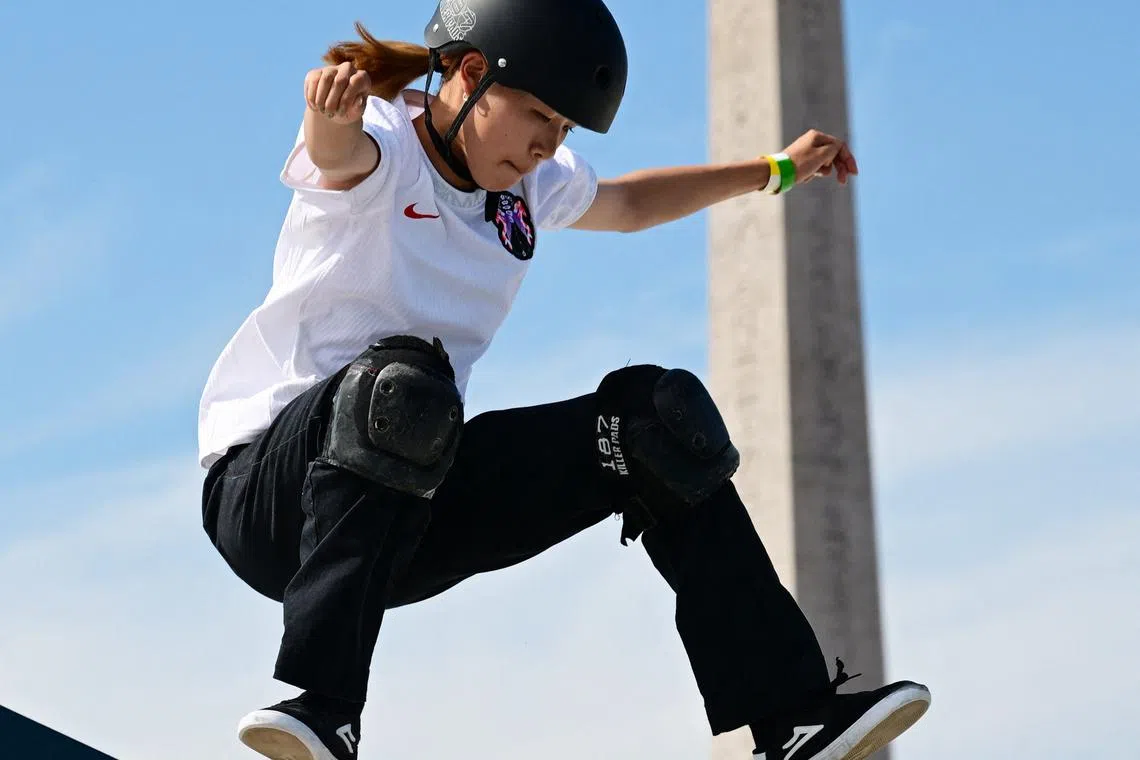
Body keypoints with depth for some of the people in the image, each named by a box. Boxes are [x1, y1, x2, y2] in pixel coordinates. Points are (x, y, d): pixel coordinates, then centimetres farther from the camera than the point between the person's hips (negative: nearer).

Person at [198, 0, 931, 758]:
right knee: (399, 380, -38)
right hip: (265, 492, -7)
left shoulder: (533, 186, 9)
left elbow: (629, 203, 31)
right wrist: (332, 115, -64)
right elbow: (341, 153, -40)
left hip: (415, 509, 7)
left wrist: (775, 171, 35)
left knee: (653, 417, -2)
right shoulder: (383, 146, -13)